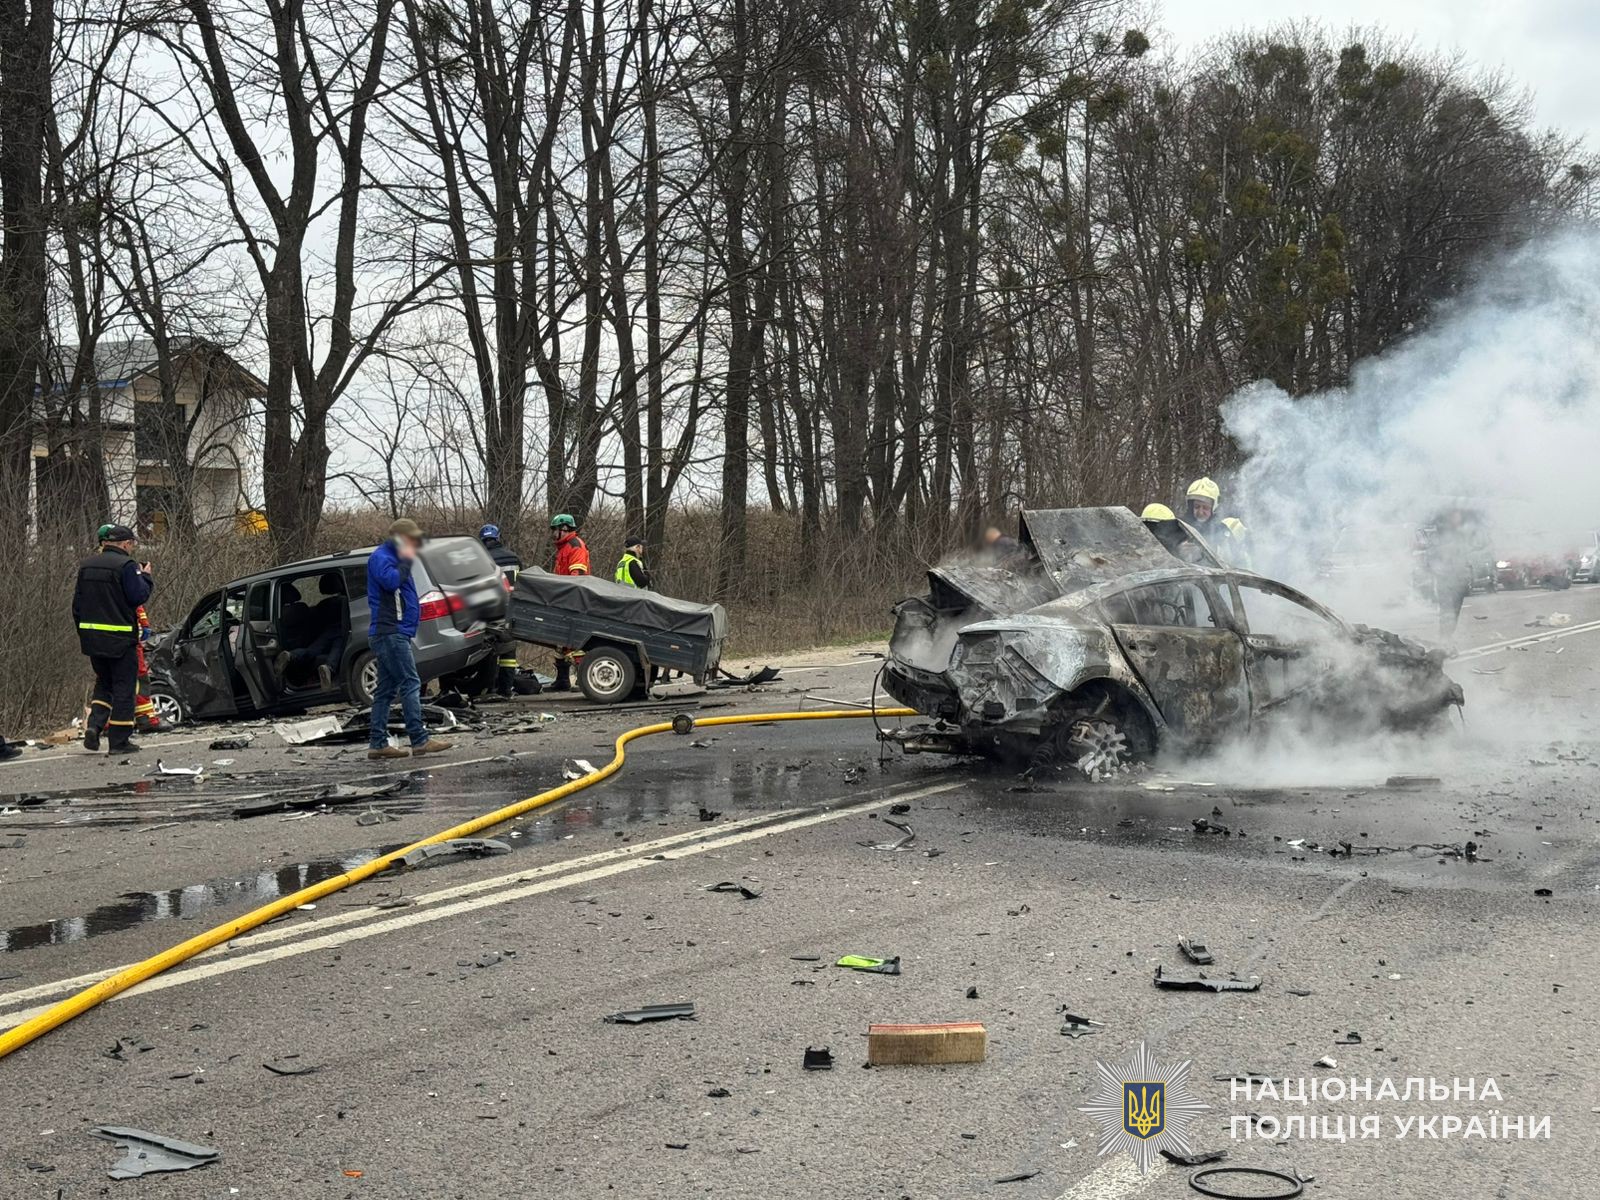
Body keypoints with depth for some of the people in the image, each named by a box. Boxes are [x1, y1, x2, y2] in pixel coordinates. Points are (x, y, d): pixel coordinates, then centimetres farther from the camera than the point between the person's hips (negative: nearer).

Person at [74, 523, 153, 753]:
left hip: (92, 637, 7)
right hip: (120, 639, -6)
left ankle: (94, 726, 2)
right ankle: (120, 741, 2)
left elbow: (77, 603, 14)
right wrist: (145, 577, 2)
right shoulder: (127, 566, -12)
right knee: (123, 688, 2)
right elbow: (139, 596, -16)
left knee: (104, 684, 21)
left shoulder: (86, 566, 11)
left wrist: (82, 633, 21)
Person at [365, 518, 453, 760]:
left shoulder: (392, 559, 24)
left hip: (392, 633, 11)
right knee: (410, 684, -13)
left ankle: (378, 744, 7)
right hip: (390, 633, -11)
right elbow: (391, 580, -27)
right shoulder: (380, 557, -8)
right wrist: (406, 560, -15)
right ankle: (420, 740, -15)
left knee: (386, 689, 8)